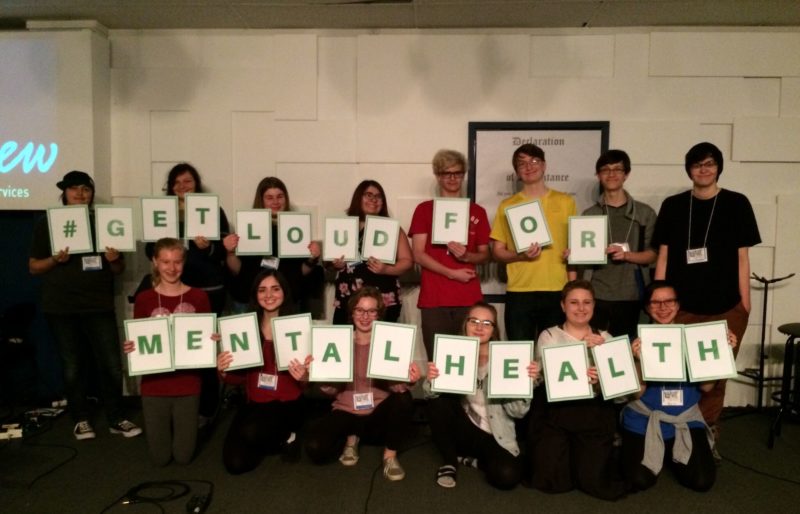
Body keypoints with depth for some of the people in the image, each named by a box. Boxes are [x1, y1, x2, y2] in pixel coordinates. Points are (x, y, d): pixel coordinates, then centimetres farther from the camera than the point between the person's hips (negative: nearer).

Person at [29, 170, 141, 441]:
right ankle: (80, 419, 21)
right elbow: (33, 267, 4)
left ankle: (116, 418, 11)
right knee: (73, 366, 8)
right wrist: (55, 259, -15)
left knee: (111, 364, -2)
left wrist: (115, 260, -13)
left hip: (99, 305, 1)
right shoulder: (47, 223, 4)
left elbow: (119, 270, 10)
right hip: (61, 308, 0)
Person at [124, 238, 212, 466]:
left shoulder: (199, 297, -3)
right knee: (160, 457, 10)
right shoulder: (143, 299, -2)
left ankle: (182, 428, 41)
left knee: (183, 456, 9)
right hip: (154, 386, 1)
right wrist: (129, 348, -18)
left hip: (187, 385, 0)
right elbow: (137, 341, 3)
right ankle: (166, 429, 42)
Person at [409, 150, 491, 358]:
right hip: (434, 298, -1)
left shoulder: (477, 212, 11)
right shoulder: (424, 209, 5)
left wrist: (466, 256, -10)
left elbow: (485, 254, 12)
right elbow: (418, 254, -2)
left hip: (470, 298, 2)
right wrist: (452, 273, -11)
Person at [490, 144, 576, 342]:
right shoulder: (507, 206, 6)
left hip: (557, 292, 1)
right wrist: (520, 255, -14)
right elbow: (497, 252, 6)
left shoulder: (565, 202, 9)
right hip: (519, 292, -1)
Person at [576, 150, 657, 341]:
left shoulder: (645, 213, 7)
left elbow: (652, 254, 3)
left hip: (630, 297, 0)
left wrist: (626, 254, -13)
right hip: (595, 296, 0)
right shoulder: (589, 214, 9)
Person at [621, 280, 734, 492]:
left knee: (703, 481, -15)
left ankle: (671, 455, 17)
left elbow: (706, 386, -2)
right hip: (644, 421, -2)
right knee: (640, 481, -18)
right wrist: (639, 359, -27)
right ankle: (657, 454, 18)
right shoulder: (638, 340, -5)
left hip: (686, 420, 2)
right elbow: (636, 392, -10)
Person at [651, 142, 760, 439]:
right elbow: (663, 256, 7)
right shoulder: (673, 206, 6)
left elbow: (742, 257, 5)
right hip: (681, 306, 0)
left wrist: (745, 301, 1)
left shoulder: (736, 204, 4)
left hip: (726, 307, 0)